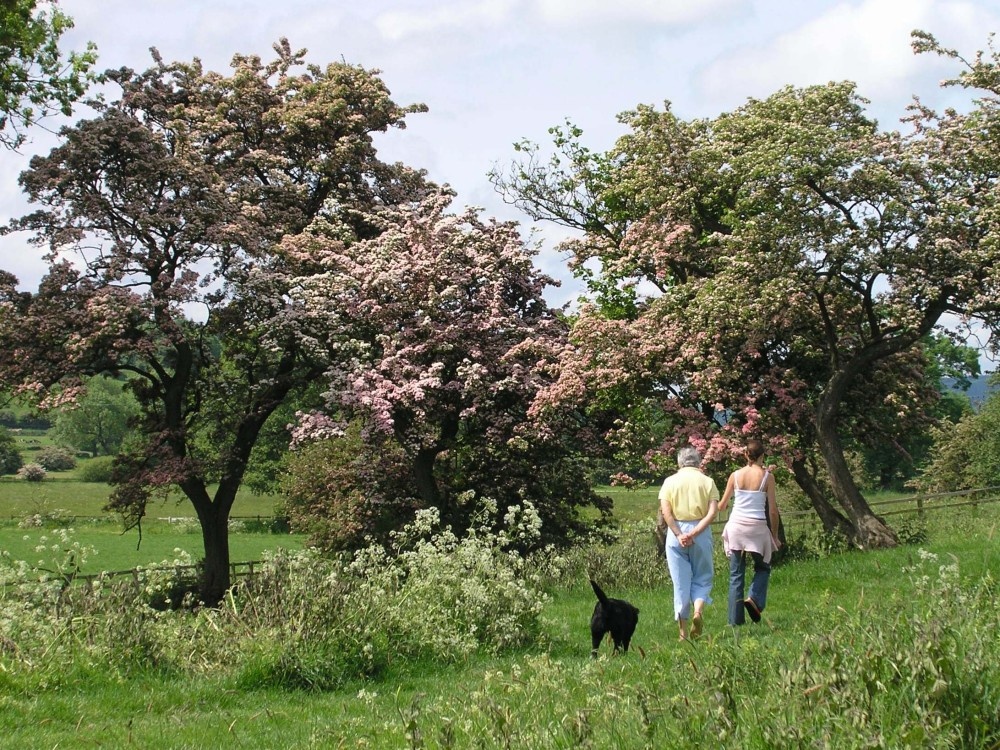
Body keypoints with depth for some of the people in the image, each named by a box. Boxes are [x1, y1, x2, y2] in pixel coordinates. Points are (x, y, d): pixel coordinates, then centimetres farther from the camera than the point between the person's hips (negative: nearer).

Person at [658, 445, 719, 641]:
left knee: (680, 582, 6)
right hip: (701, 532, 0)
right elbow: (712, 512, -9)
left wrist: (679, 535, -11)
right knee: (702, 578, 13)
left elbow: (666, 512, -8)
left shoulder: (670, 481, 5)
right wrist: (694, 533, -13)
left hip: (676, 532, 0)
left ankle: (683, 630, 6)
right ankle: (698, 610, -15)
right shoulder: (707, 481, 4)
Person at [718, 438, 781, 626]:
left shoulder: (735, 475, 2)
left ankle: (736, 619, 3)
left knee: (736, 574, 7)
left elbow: (721, 506, 9)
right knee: (763, 567, 19)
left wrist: (724, 505, 33)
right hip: (757, 527, -2)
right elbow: (773, 510, -3)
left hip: (736, 525, 2)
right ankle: (755, 599, -6)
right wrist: (775, 535, 8)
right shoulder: (767, 476, -4)